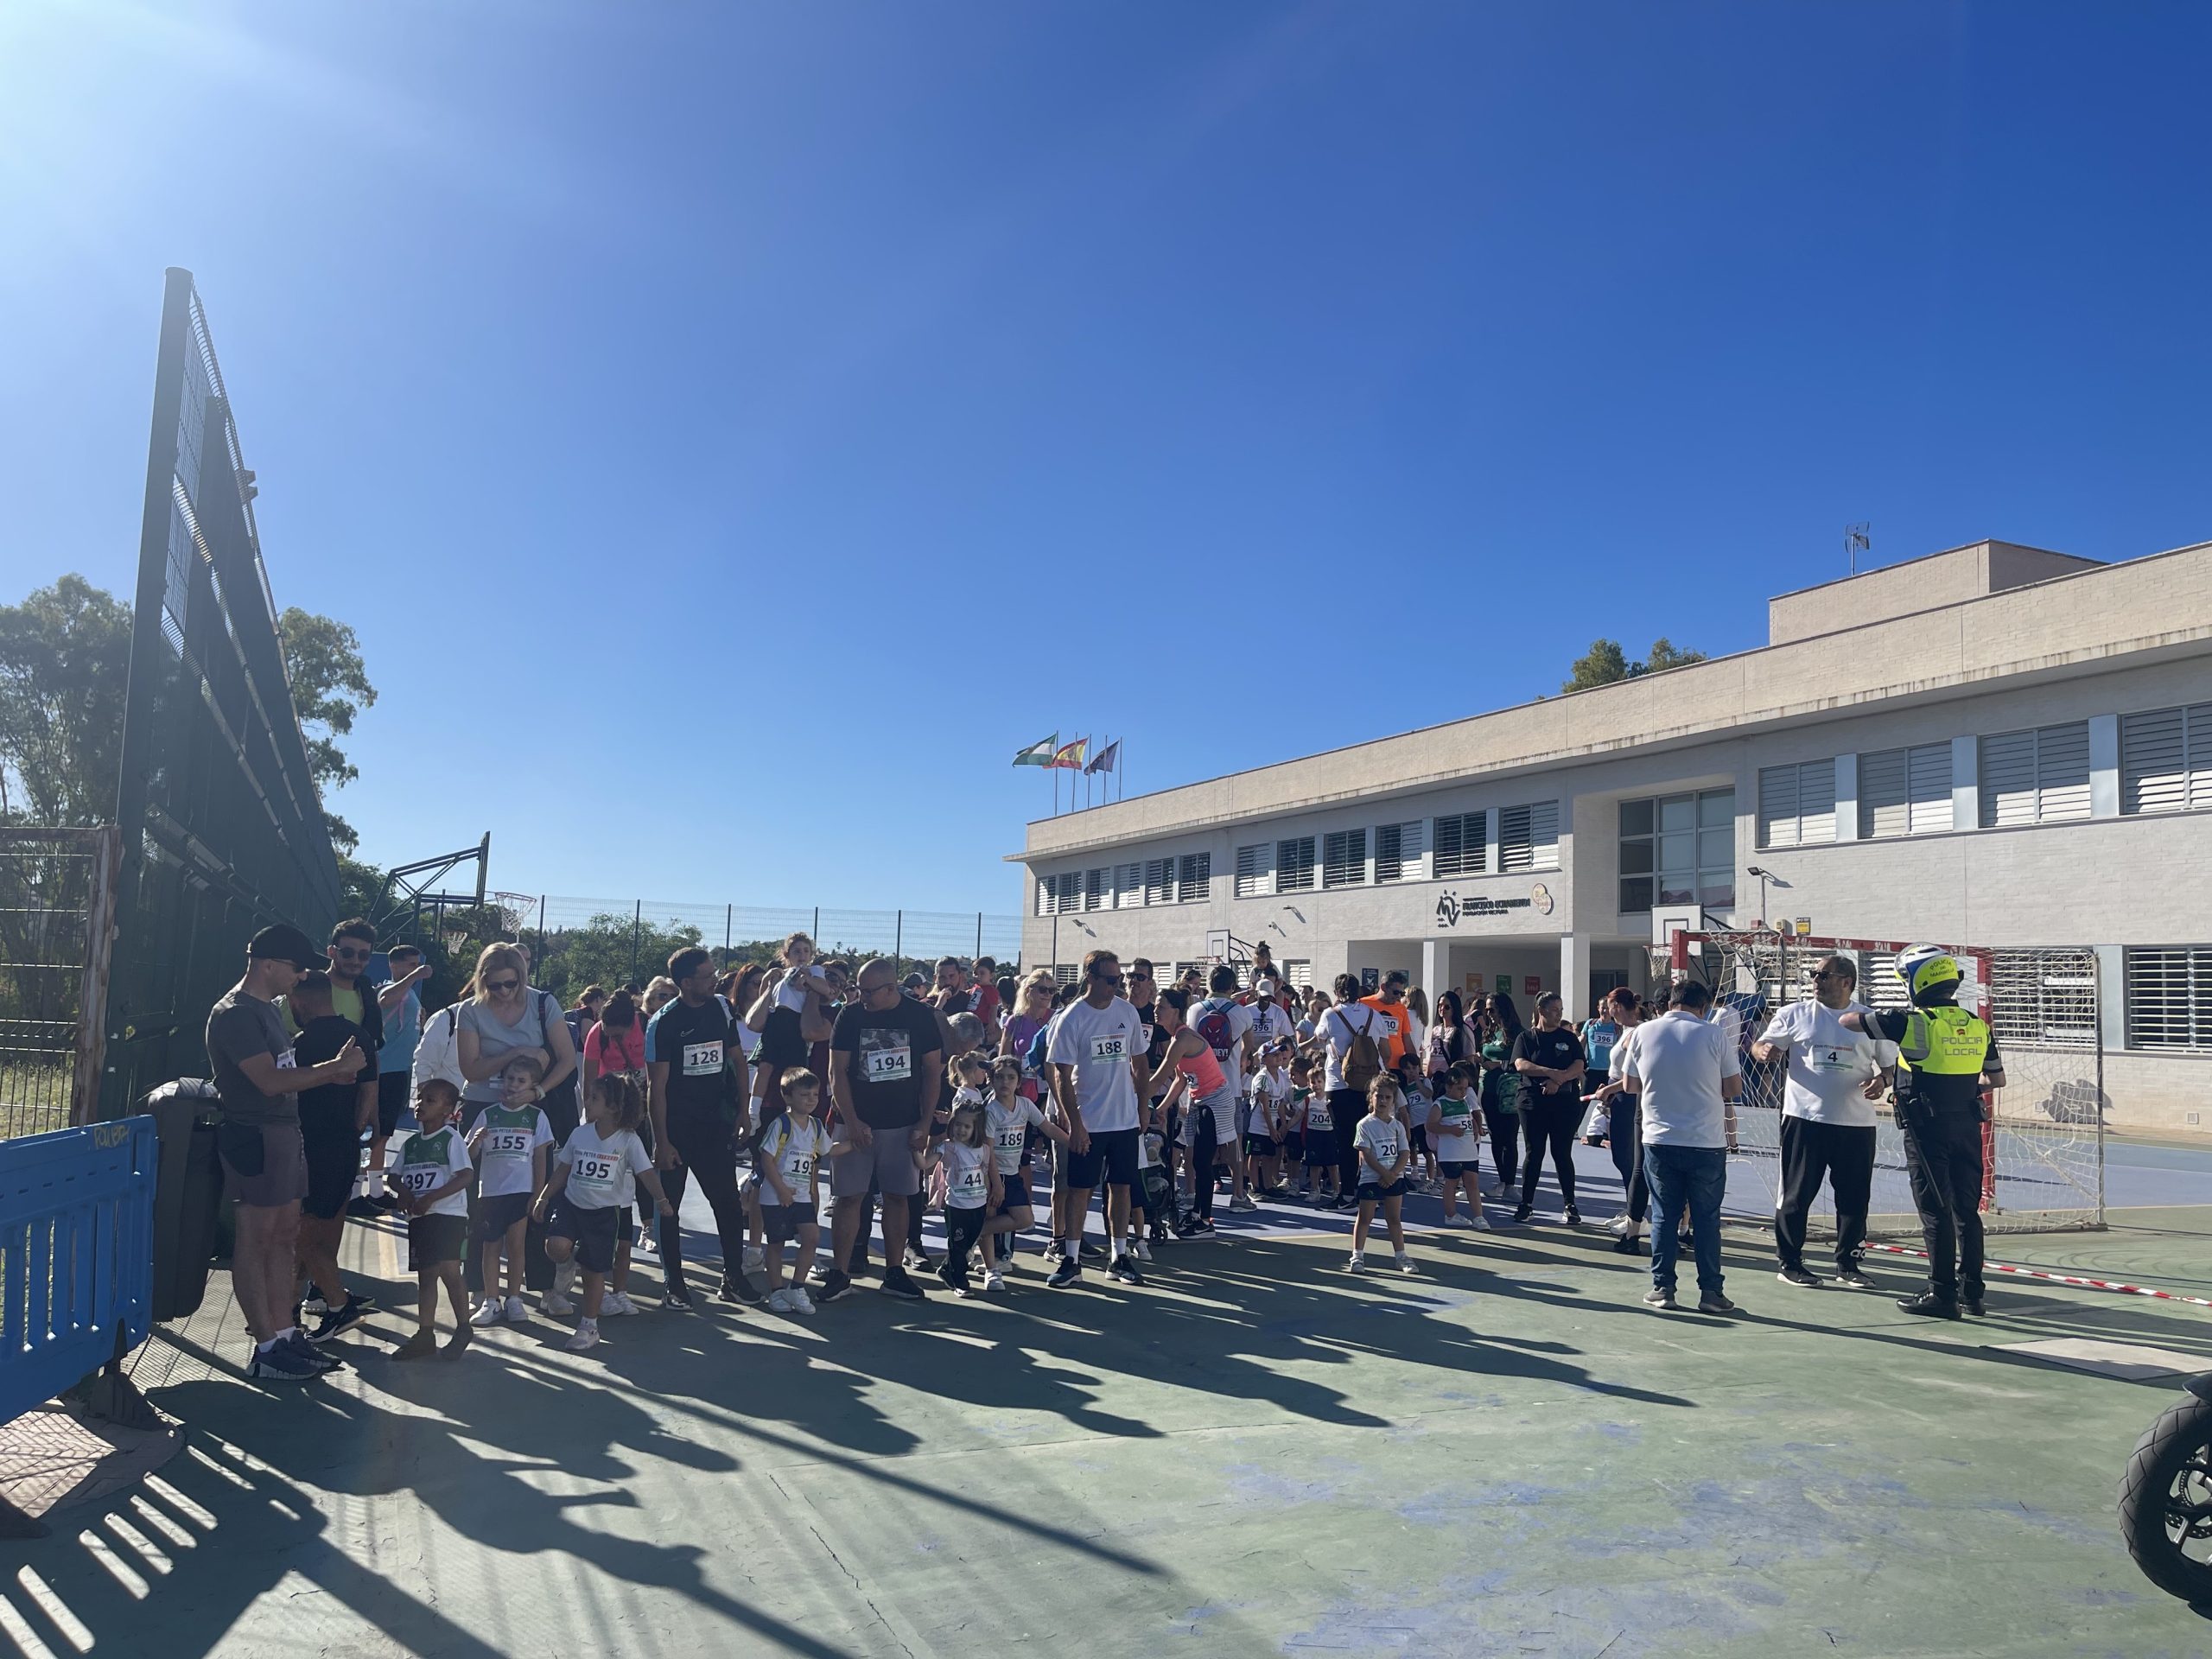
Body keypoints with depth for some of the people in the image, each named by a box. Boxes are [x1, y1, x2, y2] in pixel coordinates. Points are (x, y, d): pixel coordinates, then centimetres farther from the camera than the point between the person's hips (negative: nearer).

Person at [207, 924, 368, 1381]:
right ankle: (266, 1349, 3)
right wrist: (334, 1068, -17)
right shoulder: (235, 1013, -15)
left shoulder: (268, 1009, 15)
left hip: (284, 1131, 10)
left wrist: (331, 1072, 3)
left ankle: (285, 1334, 19)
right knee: (256, 1240, -2)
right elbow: (270, 1081, -22)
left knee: (285, 1236, 12)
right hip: (255, 1135, -10)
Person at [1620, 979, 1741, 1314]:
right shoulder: (1714, 1035, -6)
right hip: (1707, 1142, -2)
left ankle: (1662, 1288, 11)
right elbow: (1734, 1087, -1)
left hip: (1659, 1140, 2)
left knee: (1665, 1217, 10)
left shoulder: (1644, 1033, 0)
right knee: (1707, 1219, 8)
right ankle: (1710, 1291, 11)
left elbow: (1630, 1085, 8)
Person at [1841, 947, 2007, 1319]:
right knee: (1967, 1210, 13)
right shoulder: (1978, 1026, 4)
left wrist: (1862, 1016, 15)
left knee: (1936, 1212, 0)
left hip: (1928, 1130, -6)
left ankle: (1943, 1294, 4)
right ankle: (1972, 1291, 19)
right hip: (1967, 1127, 6)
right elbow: (1997, 1079, 15)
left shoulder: (1912, 1022, -14)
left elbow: (1848, 1021, -7)